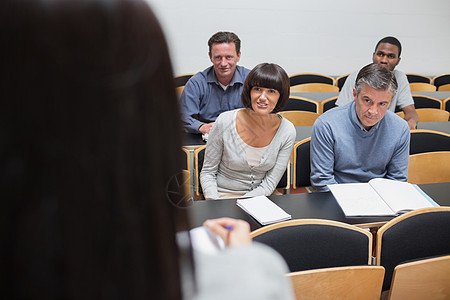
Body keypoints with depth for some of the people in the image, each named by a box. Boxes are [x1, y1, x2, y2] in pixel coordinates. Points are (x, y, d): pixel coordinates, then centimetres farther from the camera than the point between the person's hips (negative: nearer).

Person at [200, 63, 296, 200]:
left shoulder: (287, 131, -9)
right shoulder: (225, 122, -13)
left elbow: (269, 185, -6)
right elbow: (207, 173, -4)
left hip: (259, 196, 1)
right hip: (223, 196, -1)